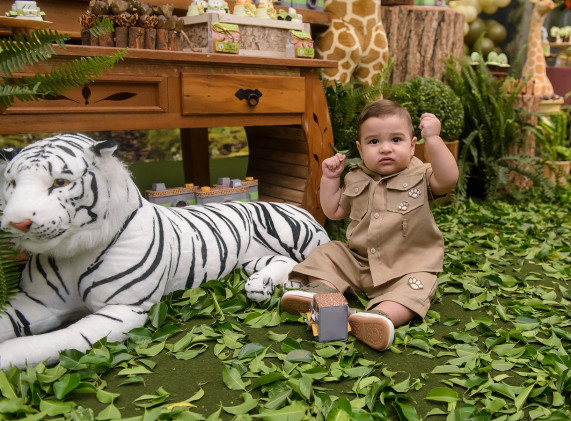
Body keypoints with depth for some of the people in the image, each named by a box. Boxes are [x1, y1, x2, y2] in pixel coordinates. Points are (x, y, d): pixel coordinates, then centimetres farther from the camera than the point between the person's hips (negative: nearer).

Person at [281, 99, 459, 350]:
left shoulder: (420, 177, -4)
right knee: (327, 253, -5)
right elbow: (334, 212, 17)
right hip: (357, 261, 5)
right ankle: (322, 288, -28)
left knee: (416, 286, -31)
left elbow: (448, 178, -26)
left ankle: (382, 314, -53)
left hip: (406, 268, -4)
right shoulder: (356, 179, 8)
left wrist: (432, 138, -31)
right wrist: (329, 178, 6)